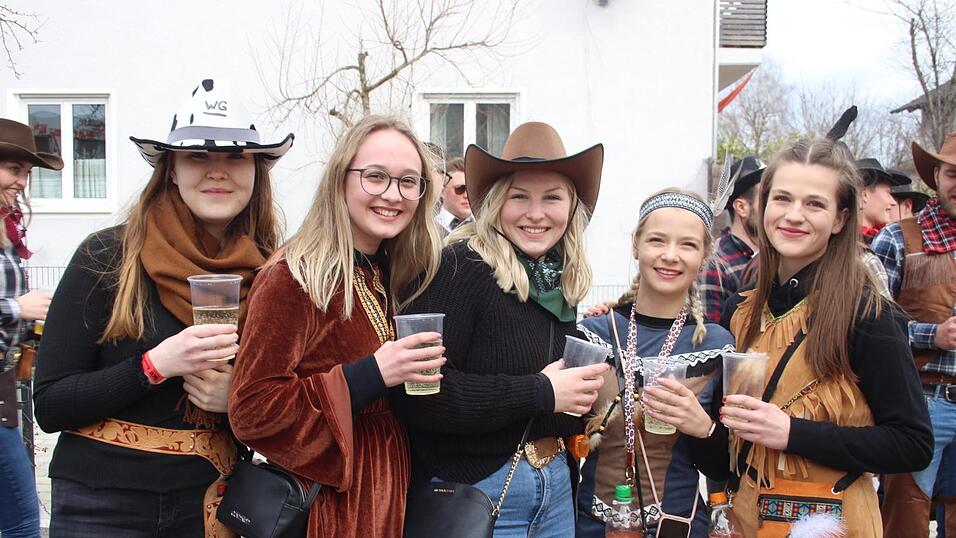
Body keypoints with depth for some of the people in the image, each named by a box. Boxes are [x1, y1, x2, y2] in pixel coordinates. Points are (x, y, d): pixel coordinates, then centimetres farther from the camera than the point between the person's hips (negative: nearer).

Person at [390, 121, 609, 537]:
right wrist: (540, 393, -21)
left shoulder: (560, 280, 5)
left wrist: (584, 392, 0)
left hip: (555, 485, 7)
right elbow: (417, 395, -25)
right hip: (475, 488, -7)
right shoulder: (461, 266, -16)